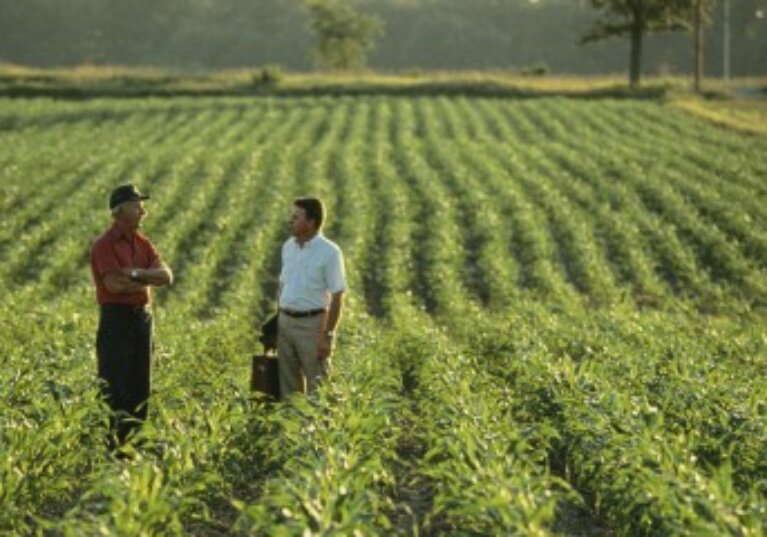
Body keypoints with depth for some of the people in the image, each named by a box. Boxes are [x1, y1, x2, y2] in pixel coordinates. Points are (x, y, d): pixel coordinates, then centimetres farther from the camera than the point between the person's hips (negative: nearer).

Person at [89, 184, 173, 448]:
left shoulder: (142, 244, 12)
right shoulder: (104, 245, -10)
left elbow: (166, 276, 1)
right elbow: (115, 284, -21)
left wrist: (136, 273, -16)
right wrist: (148, 280, -5)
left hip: (143, 317, 7)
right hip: (116, 318, -7)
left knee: (139, 388, 9)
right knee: (114, 389, -6)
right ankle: (109, 444, -2)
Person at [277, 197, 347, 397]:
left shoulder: (329, 252, -13)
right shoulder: (288, 246, 7)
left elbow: (337, 298, -13)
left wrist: (328, 336, -16)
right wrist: (278, 322, 14)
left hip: (312, 324, -6)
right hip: (285, 322, 7)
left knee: (317, 388, -1)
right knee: (288, 386, 11)